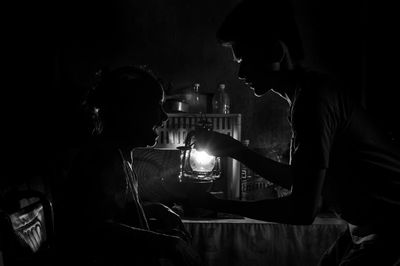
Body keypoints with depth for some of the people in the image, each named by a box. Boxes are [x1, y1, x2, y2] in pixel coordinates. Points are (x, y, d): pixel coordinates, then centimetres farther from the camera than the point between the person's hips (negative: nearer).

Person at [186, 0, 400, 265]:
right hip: (368, 227, 9)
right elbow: (298, 180, 15)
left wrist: (216, 203, -18)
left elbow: (304, 209, -25)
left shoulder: (314, 98, -23)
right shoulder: (306, 93, 7)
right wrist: (235, 149, 10)